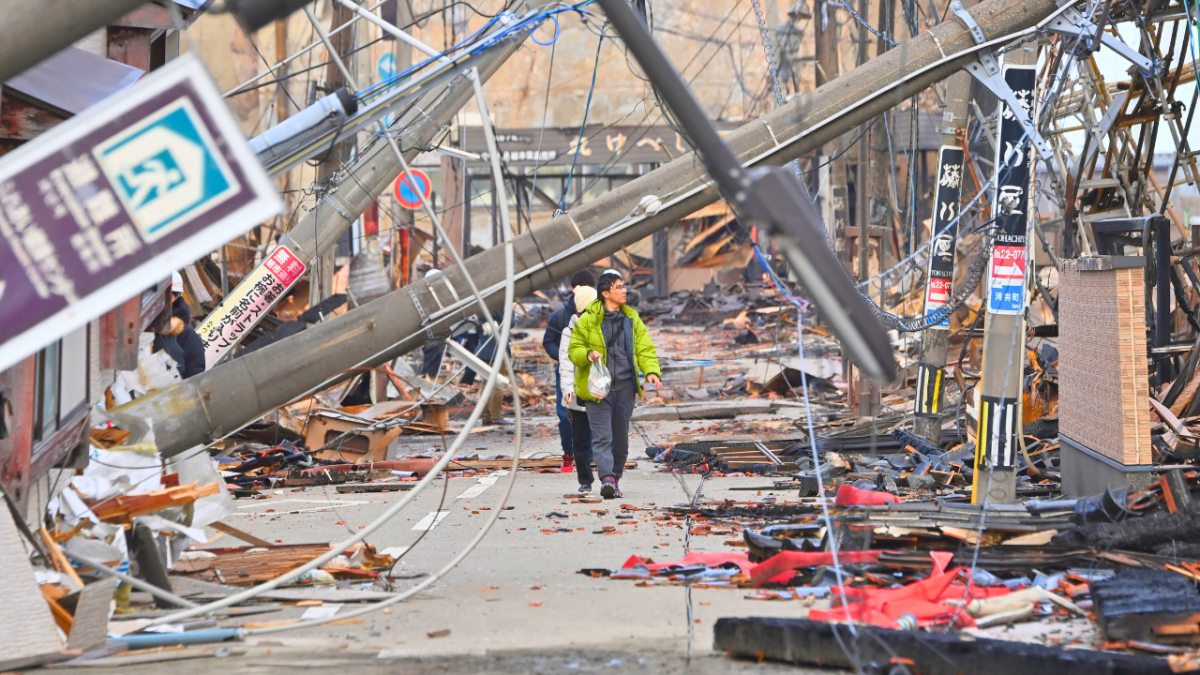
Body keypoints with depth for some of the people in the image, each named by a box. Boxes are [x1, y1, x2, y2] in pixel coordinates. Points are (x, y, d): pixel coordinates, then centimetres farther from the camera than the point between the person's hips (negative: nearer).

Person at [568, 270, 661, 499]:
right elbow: (574, 349, 2)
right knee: (602, 436, -11)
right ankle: (607, 479, -19)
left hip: (625, 386, 4)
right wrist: (588, 355, -20)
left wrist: (651, 371, -7)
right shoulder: (588, 320, -3)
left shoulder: (631, 318, 10)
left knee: (621, 436, 10)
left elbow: (644, 349, 10)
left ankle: (615, 478, 21)